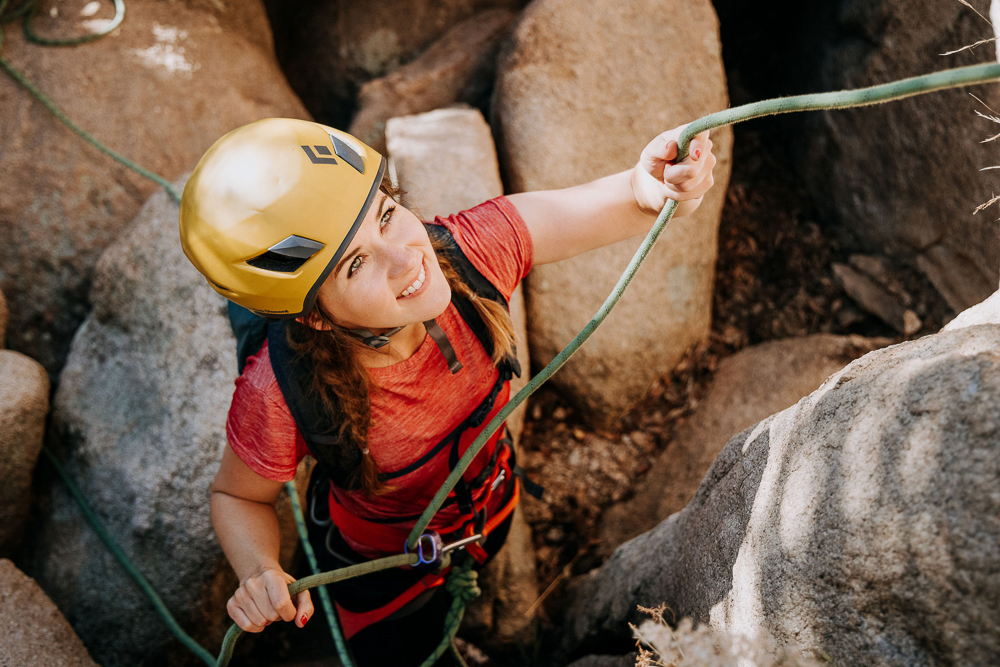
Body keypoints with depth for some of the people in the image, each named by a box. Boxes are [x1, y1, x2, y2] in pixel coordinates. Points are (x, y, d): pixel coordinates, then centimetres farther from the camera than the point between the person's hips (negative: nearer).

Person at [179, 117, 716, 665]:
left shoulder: (464, 251, -36)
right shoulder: (279, 395, -41)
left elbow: (591, 208, -27)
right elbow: (238, 496, -20)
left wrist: (646, 187, -52)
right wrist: (259, 574, -41)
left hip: (490, 509, 4)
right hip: (381, 565, -3)